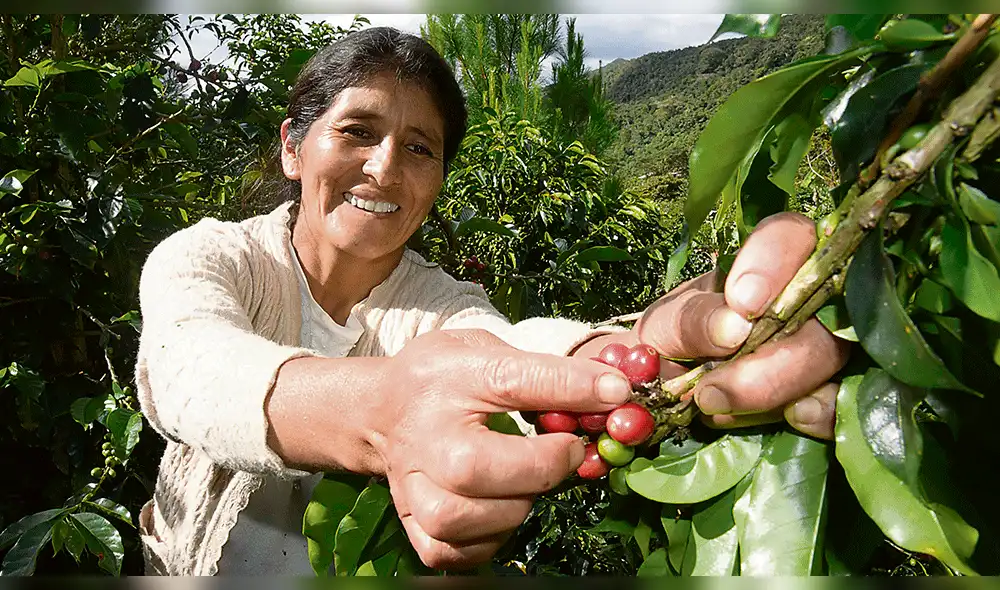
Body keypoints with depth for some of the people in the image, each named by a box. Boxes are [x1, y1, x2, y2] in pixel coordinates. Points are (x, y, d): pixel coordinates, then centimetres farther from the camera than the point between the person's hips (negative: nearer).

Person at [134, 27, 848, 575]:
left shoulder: (440, 304, -9)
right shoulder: (204, 257, -12)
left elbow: (509, 345, -32)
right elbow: (191, 370, -34)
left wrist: (634, 362, -54)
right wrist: (377, 411, -55)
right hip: (191, 565, 1)